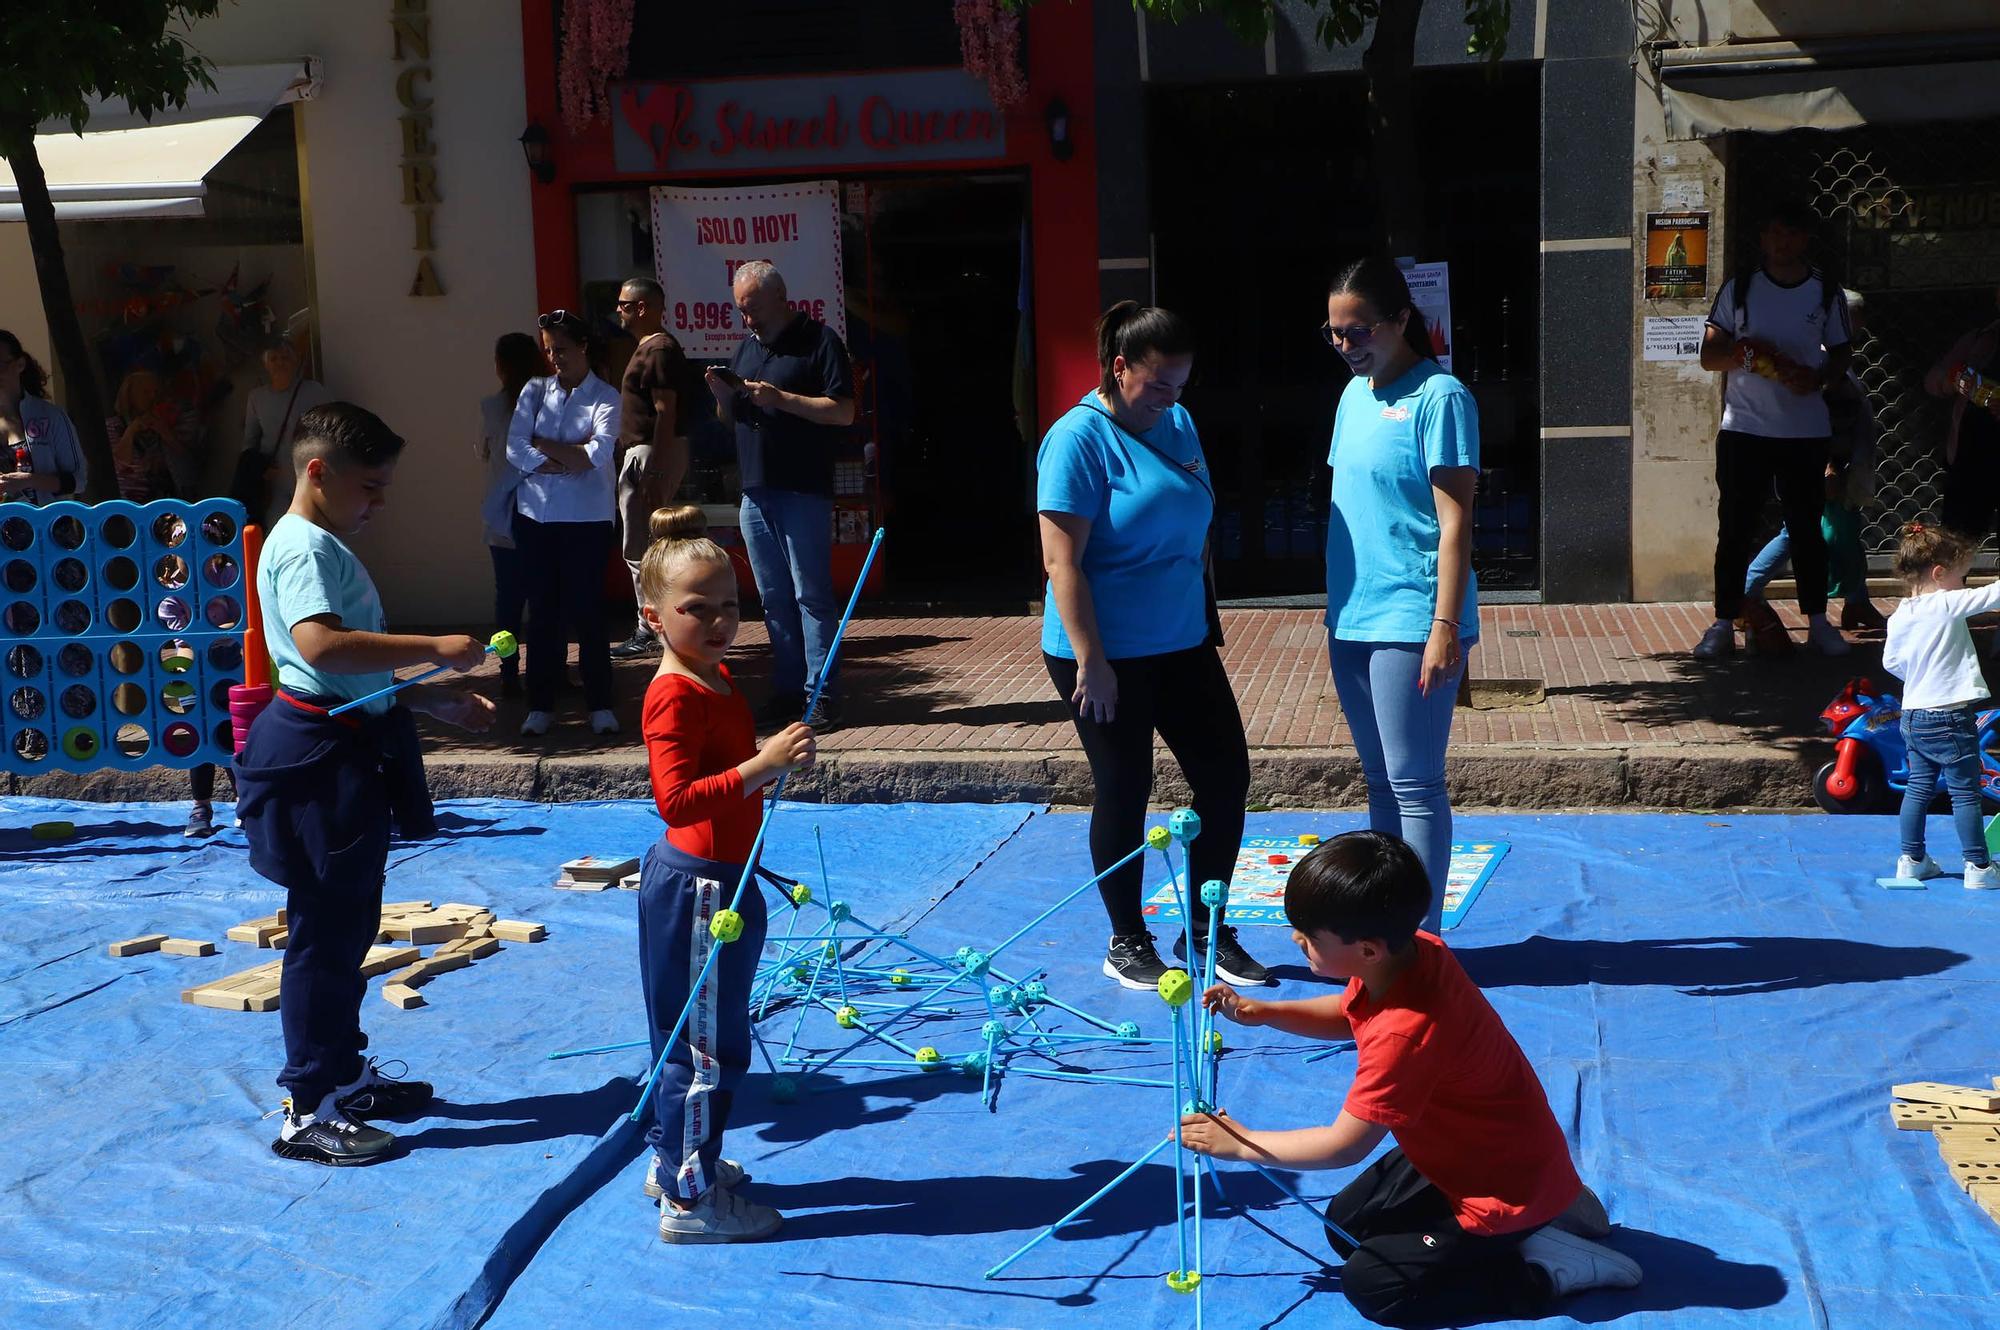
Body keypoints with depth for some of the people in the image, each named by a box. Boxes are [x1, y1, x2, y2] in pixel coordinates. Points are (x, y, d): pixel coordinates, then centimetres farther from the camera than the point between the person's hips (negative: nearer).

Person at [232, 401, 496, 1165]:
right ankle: (308, 1112, 4)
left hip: (353, 754, 11)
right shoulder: (304, 547, -15)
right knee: (323, 934, -4)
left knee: (351, 927, 19)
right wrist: (435, 649, -32)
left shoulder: (328, 548, 18)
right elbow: (321, 644, -34)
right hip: (319, 757, -11)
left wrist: (446, 704, 17)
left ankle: (345, 1074, 32)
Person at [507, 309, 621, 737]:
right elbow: (515, 449, -4)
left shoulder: (605, 397, -1)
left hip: (587, 520, -3)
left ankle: (600, 704, 9)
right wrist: (572, 458, -11)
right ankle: (540, 705, 14)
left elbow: (598, 454, -16)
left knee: (587, 609, 0)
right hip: (535, 515, 3)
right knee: (542, 611, 7)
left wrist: (542, 445, -6)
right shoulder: (534, 390, 8)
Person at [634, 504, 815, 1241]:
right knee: (707, 1044, -1)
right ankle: (690, 1199, 10)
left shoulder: (717, 678, 10)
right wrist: (762, 765, -38)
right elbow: (676, 799, -33)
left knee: (695, 1037, 21)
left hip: (718, 880, 10)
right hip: (696, 884, -10)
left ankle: (677, 1160, 36)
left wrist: (775, 758, 12)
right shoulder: (675, 695, -22)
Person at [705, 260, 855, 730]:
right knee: (774, 598, 9)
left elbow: (843, 412, -13)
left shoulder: (818, 341, -4)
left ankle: (823, 696, -3)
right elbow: (730, 419, 23)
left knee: (810, 594, -6)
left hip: (803, 492, -7)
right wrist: (723, 395, 1)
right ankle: (787, 691, 15)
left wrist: (781, 399, -19)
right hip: (755, 492, 7)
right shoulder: (747, 348, 18)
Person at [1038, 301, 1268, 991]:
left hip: (1183, 645, 7)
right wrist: (1090, 661, -21)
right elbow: (1062, 561, -19)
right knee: (1124, 794, 4)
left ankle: (1205, 933, 24)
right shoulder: (1079, 438, -15)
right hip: (1106, 655, -7)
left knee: (1226, 778, 8)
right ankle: (1127, 942, 22)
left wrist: (1209, 619, 18)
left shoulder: (1178, 424, 7)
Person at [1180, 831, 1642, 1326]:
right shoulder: (1412, 950, -14)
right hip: (1466, 1151, 9)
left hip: (1505, 1187, -9)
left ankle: (1551, 1266, -2)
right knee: (1346, 1225, 16)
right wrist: (1263, 1012, -5)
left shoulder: (1404, 1034, -38)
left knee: (1370, 1284, -7)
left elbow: (1345, 1144, -26)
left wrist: (1244, 1144, -14)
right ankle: (1545, 1209, 16)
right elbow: (1347, 1015, 10)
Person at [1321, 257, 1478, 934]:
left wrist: (1446, 626, -20)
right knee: (1379, 781, 14)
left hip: (1412, 621, -8)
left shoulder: (1438, 397, -11)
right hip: (1353, 620, 8)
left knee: (1414, 784, -3)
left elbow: (1455, 521, -15)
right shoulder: (1354, 394, 12)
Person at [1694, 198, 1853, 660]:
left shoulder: (1826, 294, 6)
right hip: (1743, 428, -1)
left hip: (1806, 431, 1)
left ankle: (1818, 622, 16)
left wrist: (1819, 378, -12)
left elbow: (1840, 355, 10)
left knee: (1807, 527, 7)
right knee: (1735, 529, 0)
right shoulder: (1738, 289, 5)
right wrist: (1739, 352, -17)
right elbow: (1709, 355, 4)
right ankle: (1724, 623, 7)